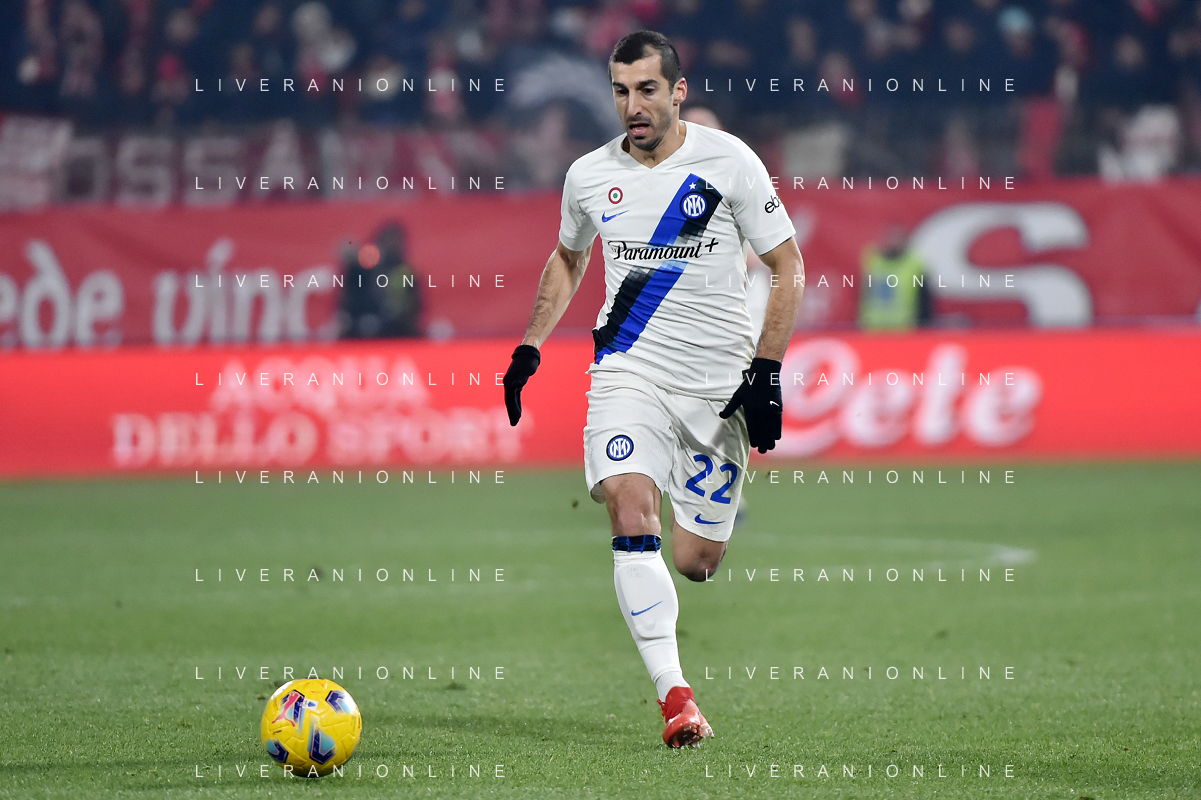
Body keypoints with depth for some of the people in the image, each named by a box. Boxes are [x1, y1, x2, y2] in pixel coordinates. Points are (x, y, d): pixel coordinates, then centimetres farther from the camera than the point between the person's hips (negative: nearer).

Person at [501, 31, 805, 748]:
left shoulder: (729, 162, -5)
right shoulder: (590, 176, 4)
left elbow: (788, 268, -1)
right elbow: (567, 260, 25)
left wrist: (766, 372, -9)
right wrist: (529, 347, 17)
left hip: (720, 384, -1)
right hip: (629, 372, 1)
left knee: (695, 564, 0)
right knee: (630, 506, -25)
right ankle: (676, 696, -28)